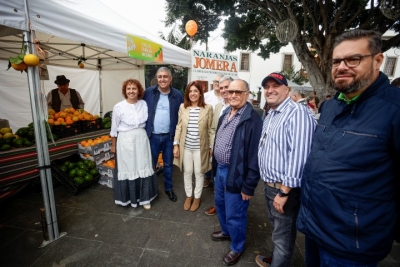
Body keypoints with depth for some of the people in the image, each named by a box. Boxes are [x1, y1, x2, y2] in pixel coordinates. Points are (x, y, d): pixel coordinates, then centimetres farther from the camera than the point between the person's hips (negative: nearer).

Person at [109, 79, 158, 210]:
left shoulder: (144, 104, -1)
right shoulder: (118, 107, -7)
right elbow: (114, 128, 1)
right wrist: (113, 145, 6)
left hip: (141, 139, 2)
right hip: (125, 140, -2)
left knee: (143, 168, 7)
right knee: (127, 169, 8)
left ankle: (144, 198, 24)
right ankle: (128, 197, 29)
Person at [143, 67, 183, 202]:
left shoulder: (177, 95, -2)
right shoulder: (148, 92, -3)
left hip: (169, 136, 0)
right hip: (152, 136, 0)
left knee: (168, 164, 16)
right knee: (150, 164, 14)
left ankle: (169, 188, 36)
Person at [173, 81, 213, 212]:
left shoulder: (208, 108, -6)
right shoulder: (182, 107, 0)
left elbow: (210, 129, -2)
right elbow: (179, 127, 3)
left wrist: (211, 147, 0)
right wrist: (176, 144, -1)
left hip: (200, 147, -2)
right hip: (185, 146, 2)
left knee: (199, 173, 12)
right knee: (187, 172, 15)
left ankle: (197, 197, 33)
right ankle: (188, 196, 37)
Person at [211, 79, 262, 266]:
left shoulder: (253, 119, -20)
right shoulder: (225, 114, 6)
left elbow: (254, 156, -20)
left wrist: (249, 186, -17)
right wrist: (215, 165, 15)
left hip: (236, 174, -8)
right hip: (220, 169, 8)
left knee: (235, 214, 9)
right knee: (220, 204, 26)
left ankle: (237, 248, 36)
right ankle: (226, 231, 53)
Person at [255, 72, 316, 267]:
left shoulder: (297, 112, -19)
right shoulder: (270, 115, 11)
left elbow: (299, 155, -27)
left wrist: (284, 191, -24)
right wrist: (268, 183, 16)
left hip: (284, 188, -9)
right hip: (269, 185, 9)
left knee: (283, 236, 11)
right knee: (276, 229, 27)